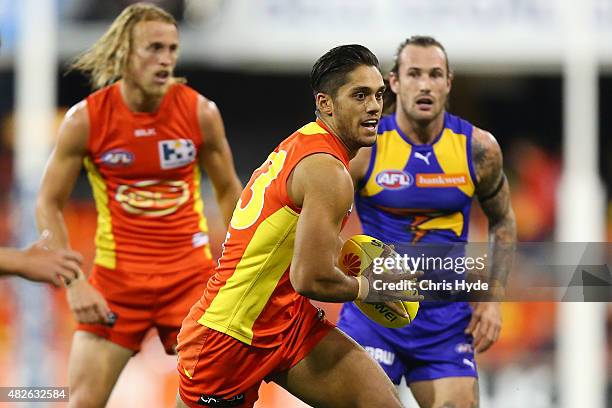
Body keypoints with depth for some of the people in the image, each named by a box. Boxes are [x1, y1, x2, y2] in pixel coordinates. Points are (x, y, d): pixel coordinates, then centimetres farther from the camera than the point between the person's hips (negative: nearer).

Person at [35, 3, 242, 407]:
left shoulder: (200, 112, -6)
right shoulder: (85, 119, -9)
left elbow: (229, 191, 8)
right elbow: (49, 205, -1)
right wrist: (74, 282, -10)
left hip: (192, 275, 1)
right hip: (116, 280, -1)